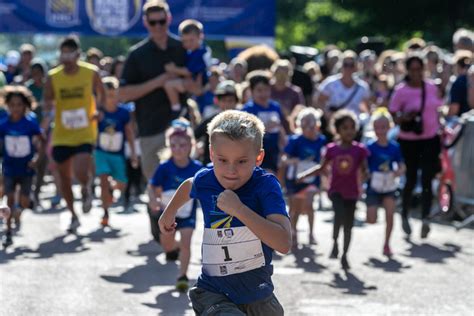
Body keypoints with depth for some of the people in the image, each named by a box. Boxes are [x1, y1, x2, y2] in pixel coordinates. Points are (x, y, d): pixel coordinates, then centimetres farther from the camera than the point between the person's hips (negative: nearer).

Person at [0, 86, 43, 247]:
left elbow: (39, 144, -5)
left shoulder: (31, 123, -10)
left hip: (26, 169, 0)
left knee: (24, 201, 2)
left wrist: (35, 158, -20)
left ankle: (19, 212, 37)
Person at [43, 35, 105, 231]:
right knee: (64, 177, 10)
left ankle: (86, 190, 16)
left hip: (85, 134, -3)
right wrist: (48, 114, -20)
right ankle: (73, 215, 29)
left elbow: (101, 94, 10)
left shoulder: (91, 73, -5)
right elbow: (48, 101, 1)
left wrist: (98, 110, -7)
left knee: (81, 172, -21)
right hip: (61, 136, 3)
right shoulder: (53, 78, -4)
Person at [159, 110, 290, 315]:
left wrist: (238, 208, -32)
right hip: (213, 292, 0)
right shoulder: (205, 181, -7)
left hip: (258, 294, 0)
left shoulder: (265, 185, -17)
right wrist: (169, 212, 39)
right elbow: (188, 187, 22)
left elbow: (284, 243, -30)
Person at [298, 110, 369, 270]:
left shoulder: (359, 150, -4)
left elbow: (364, 171, 0)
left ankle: (344, 255, 19)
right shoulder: (332, 149, 0)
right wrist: (304, 174, 4)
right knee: (340, 213, -25)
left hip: (351, 192, 1)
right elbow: (322, 168, 13)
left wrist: (365, 174, -23)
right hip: (336, 190, -1)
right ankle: (335, 243, -4)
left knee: (348, 224, 5)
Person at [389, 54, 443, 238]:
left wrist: (440, 129, 14)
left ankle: (425, 218, -13)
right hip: (409, 140, -2)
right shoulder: (401, 91, -7)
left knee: (427, 179, -9)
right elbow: (391, 115, -8)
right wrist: (404, 119, -27)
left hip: (430, 139, 2)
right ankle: (405, 216, 27)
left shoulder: (432, 88, 5)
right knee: (411, 179, 6)